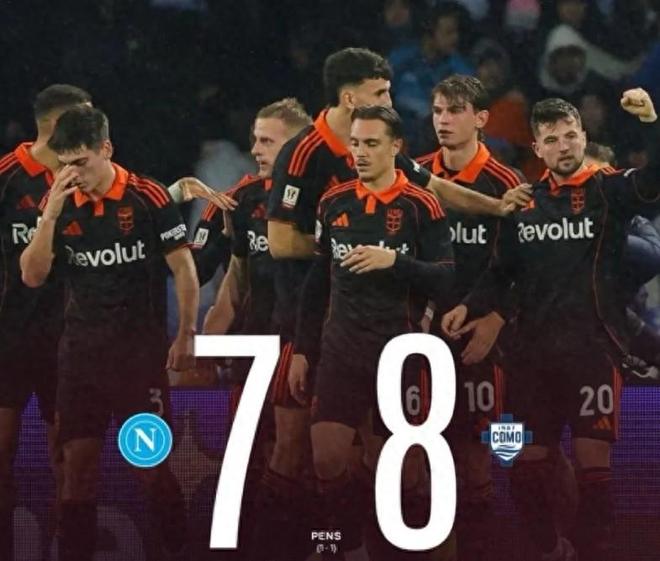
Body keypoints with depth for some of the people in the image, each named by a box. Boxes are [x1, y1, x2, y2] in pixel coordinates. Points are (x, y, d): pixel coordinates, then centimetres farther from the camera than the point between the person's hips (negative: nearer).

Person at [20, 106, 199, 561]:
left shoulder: (147, 197, -8)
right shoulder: (60, 204, 3)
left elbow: (184, 268, -3)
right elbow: (33, 276, -2)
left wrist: (187, 335, -6)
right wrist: (51, 215, -13)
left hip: (141, 348, -4)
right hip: (81, 348, 4)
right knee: (79, 459, 4)